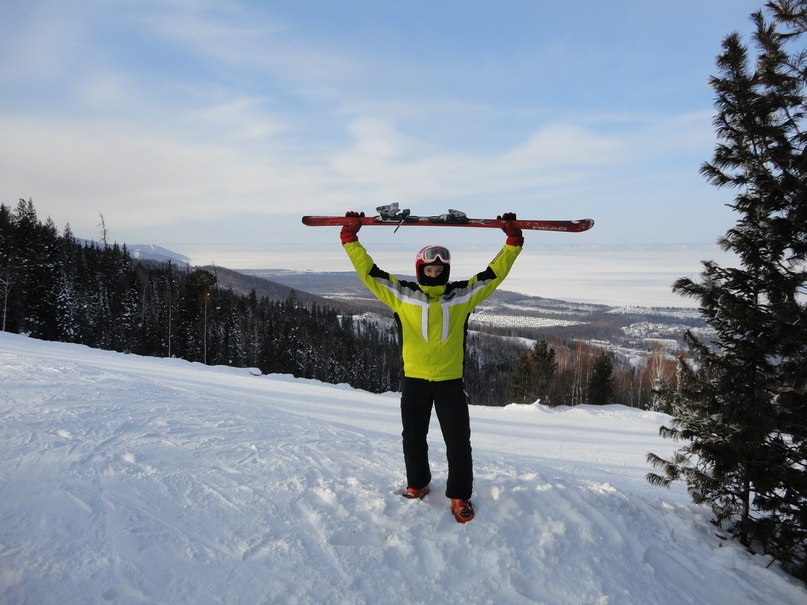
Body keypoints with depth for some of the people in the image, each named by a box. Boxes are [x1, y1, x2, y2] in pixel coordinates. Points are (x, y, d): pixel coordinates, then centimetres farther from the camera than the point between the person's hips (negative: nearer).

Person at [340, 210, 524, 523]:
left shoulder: (463, 295, -1)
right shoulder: (401, 295, -3)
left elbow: (495, 272, 1)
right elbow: (369, 271, -2)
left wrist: (513, 241, -5)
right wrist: (350, 238, -5)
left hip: (451, 380, 0)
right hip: (414, 380, 1)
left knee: (458, 442, 4)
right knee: (413, 438, 16)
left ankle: (459, 495, 23)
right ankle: (417, 483, 40)